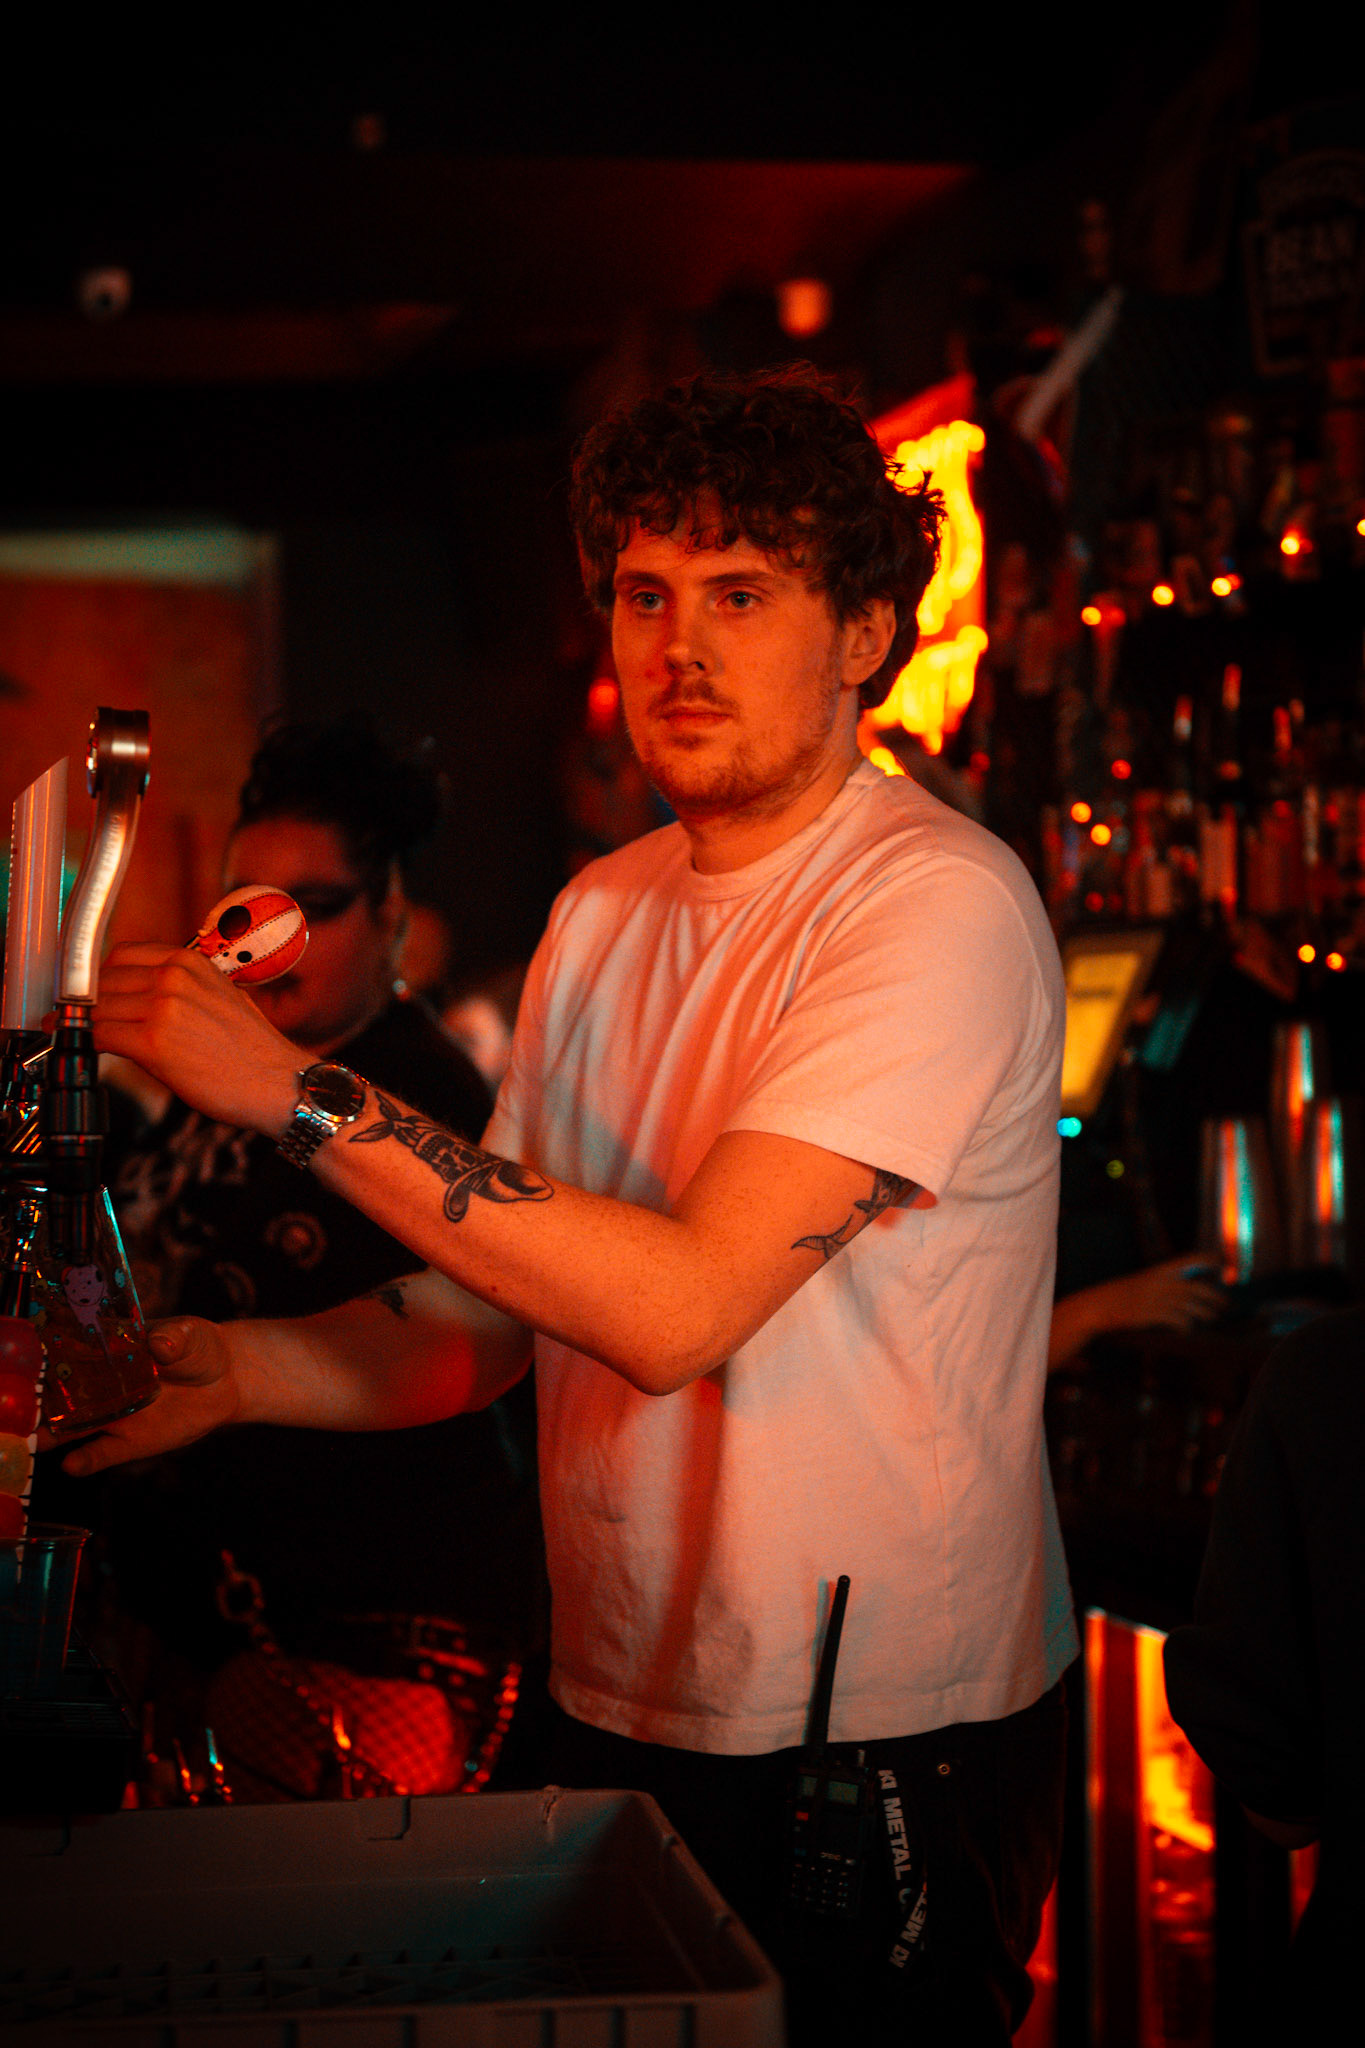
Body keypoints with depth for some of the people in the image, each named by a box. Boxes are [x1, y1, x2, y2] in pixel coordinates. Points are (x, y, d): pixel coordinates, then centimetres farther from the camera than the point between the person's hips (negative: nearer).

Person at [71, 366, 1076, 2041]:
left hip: (886, 1732, -7)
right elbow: (490, 1314, 9)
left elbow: (678, 1306, -27)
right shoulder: (600, 915, 6)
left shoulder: (941, 903, -18)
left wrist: (299, 1095, -25)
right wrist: (225, 1372, -8)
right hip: (618, 1705, 7)